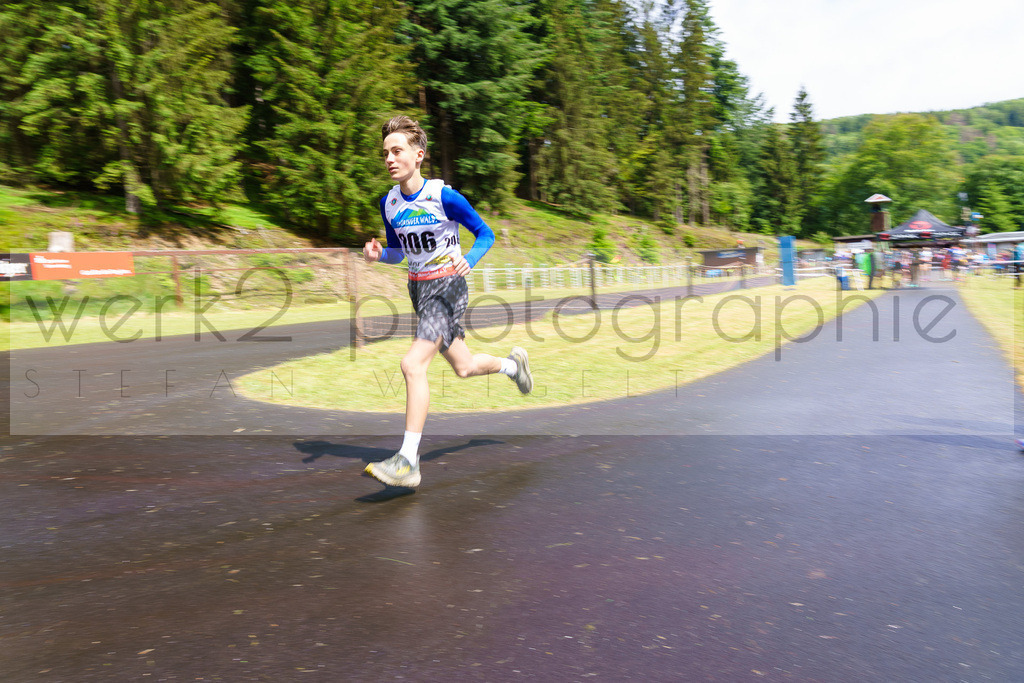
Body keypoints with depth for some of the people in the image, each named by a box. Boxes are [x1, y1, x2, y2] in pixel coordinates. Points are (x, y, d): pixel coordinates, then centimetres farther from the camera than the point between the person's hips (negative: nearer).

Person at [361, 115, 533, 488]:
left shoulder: (444, 197, -15)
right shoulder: (388, 203, 2)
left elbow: (485, 234, -6)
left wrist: (468, 259, -25)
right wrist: (378, 254, -9)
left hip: (447, 287, -7)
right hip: (418, 288, 7)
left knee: (413, 364, -21)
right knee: (463, 367, 17)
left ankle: (408, 460, -16)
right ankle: (513, 363, 49)